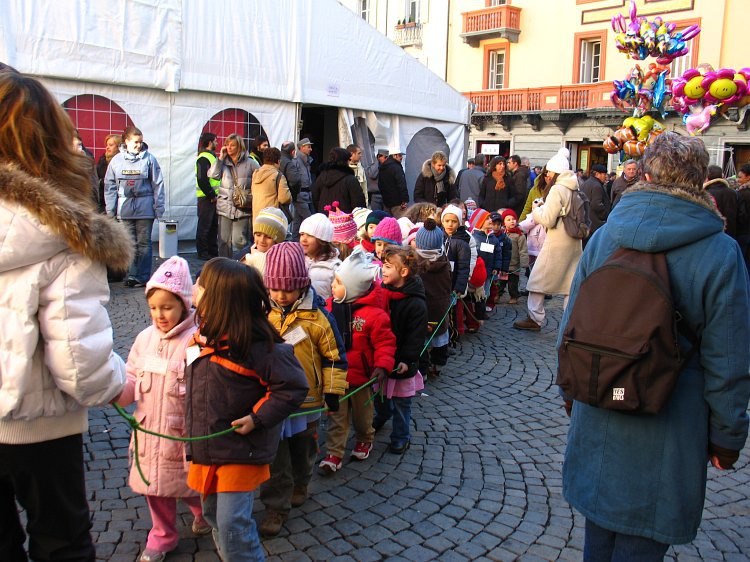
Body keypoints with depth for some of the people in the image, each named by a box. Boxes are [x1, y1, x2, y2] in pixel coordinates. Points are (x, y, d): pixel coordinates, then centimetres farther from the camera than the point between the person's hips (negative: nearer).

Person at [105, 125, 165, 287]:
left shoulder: (149, 158, -2)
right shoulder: (117, 160, 4)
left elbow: (157, 184, -2)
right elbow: (110, 186, 6)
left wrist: (159, 207, -5)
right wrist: (110, 210, 2)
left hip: (145, 208, -2)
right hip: (125, 209, 2)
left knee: (144, 243, 4)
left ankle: (143, 277, 11)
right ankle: (131, 276, 16)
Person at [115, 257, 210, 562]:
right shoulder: (145, 338, 2)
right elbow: (133, 381, 6)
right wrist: (117, 393, -14)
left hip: (184, 431, -5)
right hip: (149, 430, 5)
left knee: (190, 482, 15)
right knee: (154, 484, 17)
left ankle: (204, 515, 45)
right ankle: (163, 536, 37)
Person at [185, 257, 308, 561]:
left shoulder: (256, 345, -22)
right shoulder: (207, 335, 3)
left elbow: (293, 386, -20)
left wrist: (257, 418, -20)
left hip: (240, 453, -9)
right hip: (206, 450, 9)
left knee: (232, 527, -7)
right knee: (213, 516, 22)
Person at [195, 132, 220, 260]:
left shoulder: (212, 156, 17)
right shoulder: (203, 158, -13)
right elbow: (202, 180, -22)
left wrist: (215, 194, 8)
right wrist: (211, 195, -17)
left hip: (213, 197, 10)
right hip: (206, 198, -10)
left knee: (214, 225, 15)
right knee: (204, 225, -2)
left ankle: (213, 251, 23)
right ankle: (202, 252, 5)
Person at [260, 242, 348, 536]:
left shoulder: (317, 316, -14)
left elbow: (334, 355, -7)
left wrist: (333, 391, -6)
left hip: (306, 398, -1)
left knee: (303, 448, 21)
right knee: (275, 455, 6)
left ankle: (300, 484, 46)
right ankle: (276, 504, 19)